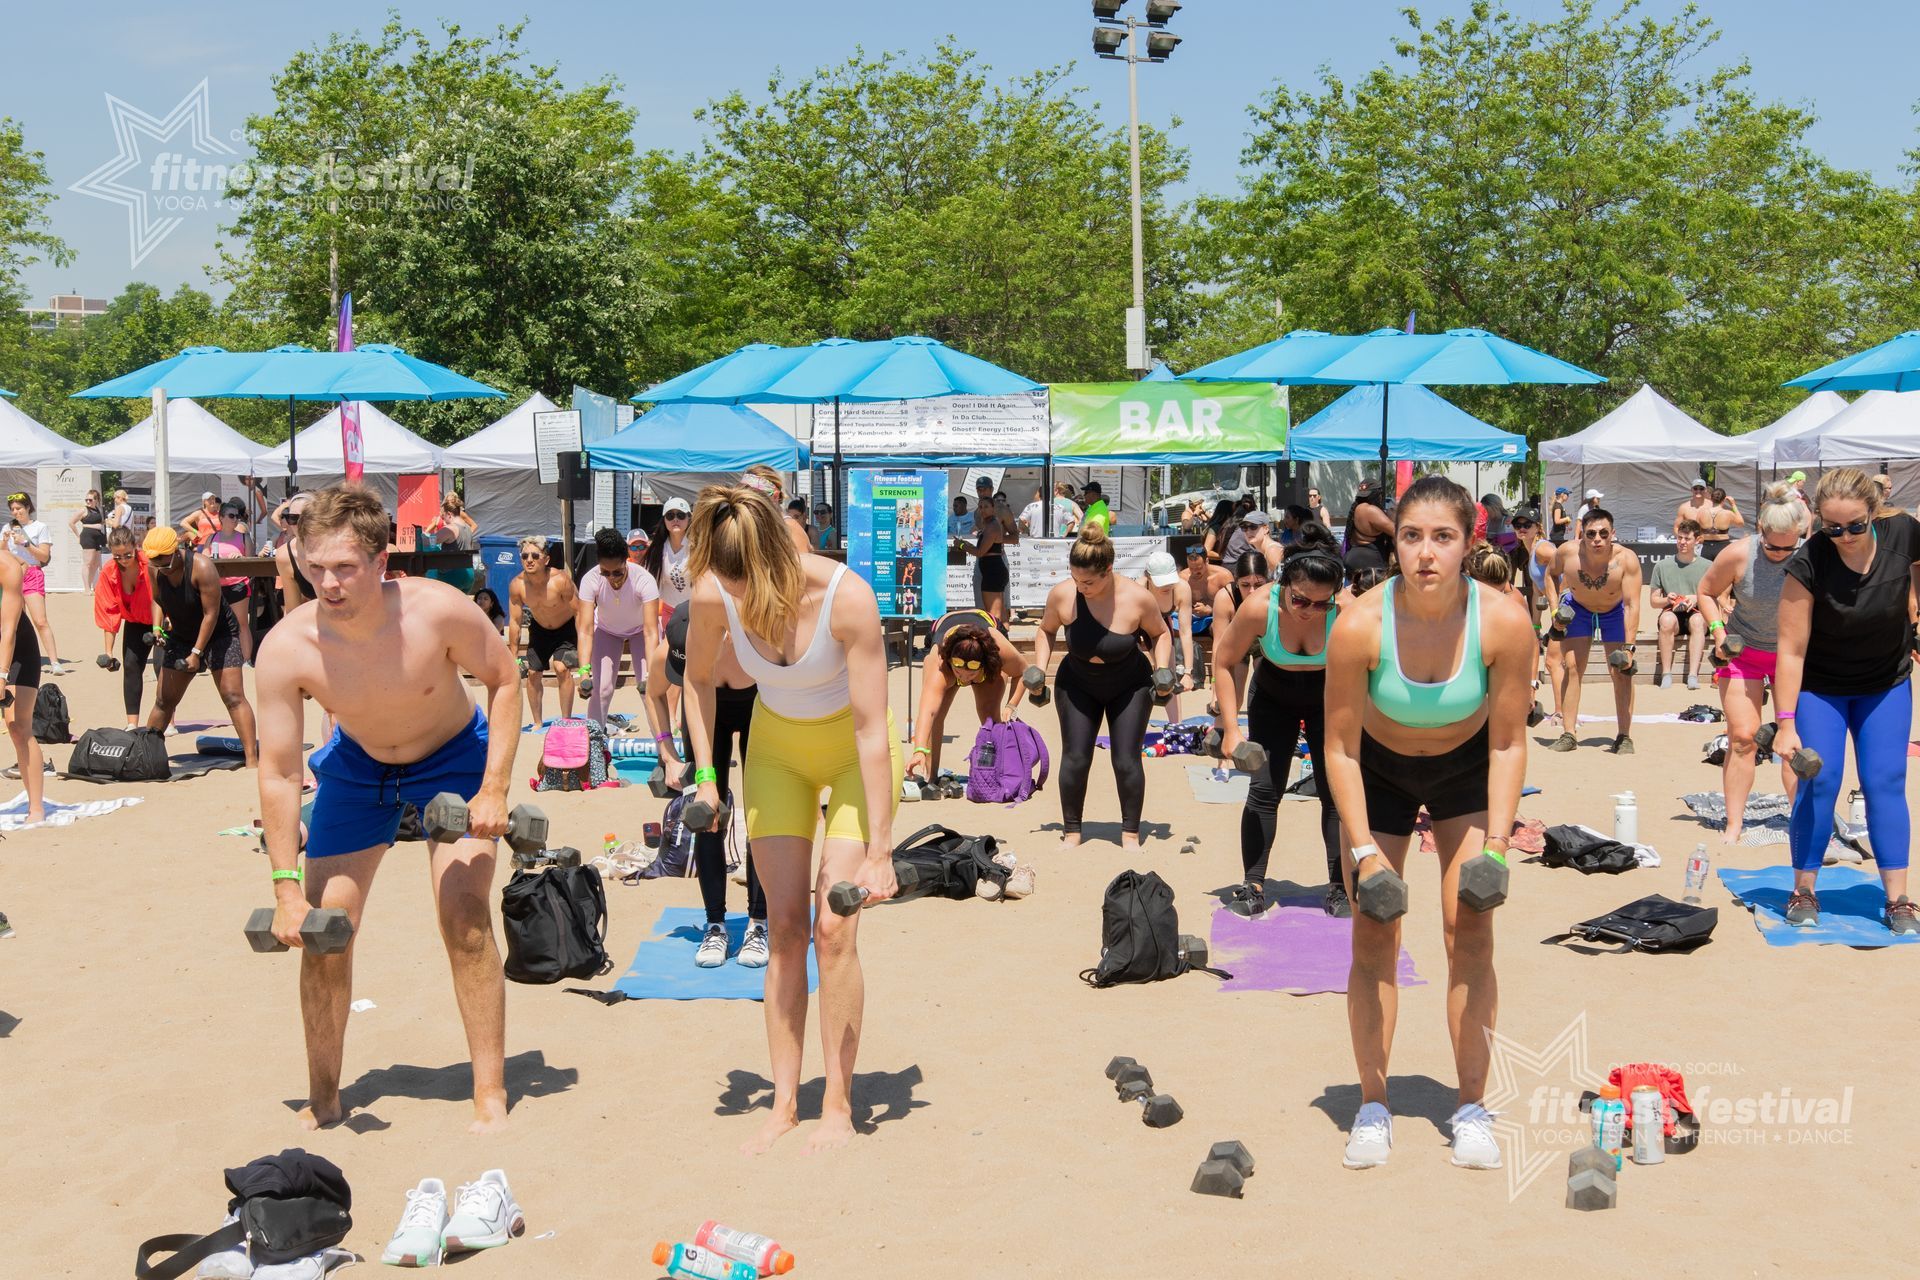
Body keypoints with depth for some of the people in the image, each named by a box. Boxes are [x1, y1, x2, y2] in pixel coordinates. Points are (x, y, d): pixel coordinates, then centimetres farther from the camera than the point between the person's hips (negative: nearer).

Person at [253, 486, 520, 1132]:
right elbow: (278, 772, -20)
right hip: (356, 766, 2)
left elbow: (503, 681, -14)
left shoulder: (438, 611, -33)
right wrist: (287, 890, -21)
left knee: (465, 920, -14)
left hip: (454, 759, -2)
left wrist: (494, 788, -22)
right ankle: (323, 1100, 18)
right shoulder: (286, 647, -28)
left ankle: (491, 1098, -2)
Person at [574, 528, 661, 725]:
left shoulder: (644, 579, -37)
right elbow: (585, 629, -36)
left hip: (640, 628, -1)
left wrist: (651, 674, -51)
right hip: (606, 629, 1)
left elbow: (651, 631, -41)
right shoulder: (590, 580, -33)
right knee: (601, 688, -8)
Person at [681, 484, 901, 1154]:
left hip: (854, 751, -3)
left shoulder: (846, 597, -33)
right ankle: (784, 1103, 7)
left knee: (834, 927, -11)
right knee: (783, 926, 0)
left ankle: (838, 1107, 0)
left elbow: (872, 730, -30)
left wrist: (879, 851, -29)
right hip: (777, 748, 3)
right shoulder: (713, 595, -22)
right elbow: (698, 678, 2)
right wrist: (706, 776, -5)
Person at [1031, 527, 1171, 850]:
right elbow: (1046, 630, 0)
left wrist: (1162, 670, -16)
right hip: (1078, 686, 1)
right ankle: (1071, 833, 10)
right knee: (1075, 758, -5)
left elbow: (1160, 633, -5)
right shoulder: (1061, 595, -21)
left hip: (1129, 688, -1)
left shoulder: (1137, 598, -25)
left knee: (1126, 760, -5)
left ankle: (1130, 835, 9)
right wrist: (1040, 669, -10)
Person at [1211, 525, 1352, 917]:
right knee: (1264, 788, -3)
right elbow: (1224, 661, -16)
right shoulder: (1259, 606, -31)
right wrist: (1231, 730, -18)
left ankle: (1340, 889, 7)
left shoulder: (1347, 610, -34)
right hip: (1273, 696, 1)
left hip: (1330, 697, 0)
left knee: (1336, 790, -4)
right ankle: (1253, 885, 6)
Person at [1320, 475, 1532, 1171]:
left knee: (1470, 935, -3)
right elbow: (1341, 748, -20)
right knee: (1372, 939, -3)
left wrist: (1497, 842, -21)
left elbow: (1508, 744, -15)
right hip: (1379, 768, 0)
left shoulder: (1505, 624, -29)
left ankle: (1472, 1110, 9)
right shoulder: (1359, 626, -32)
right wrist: (1364, 849, -24)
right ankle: (1373, 1106, 10)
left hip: (1467, 767, 1)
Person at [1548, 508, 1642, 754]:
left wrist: (1629, 647, -40)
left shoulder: (1627, 560, -36)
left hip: (1615, 612, -1)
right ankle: (1568, 735, -1)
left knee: (1621, 671, -7)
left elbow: (1632, 605, -36)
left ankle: (1625, 737, 1)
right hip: (1577, 609, 2)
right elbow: (1552, 574, -5)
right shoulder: (1568, 553, -29)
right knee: (1571, 667, -6)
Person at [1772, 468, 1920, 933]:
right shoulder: (1808, 564, -26)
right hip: (1820, 687, -2)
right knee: (1818, 783, -6)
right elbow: (1792, 649, -23)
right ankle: (1804, 891, 8)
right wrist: (1786, 723, -24)